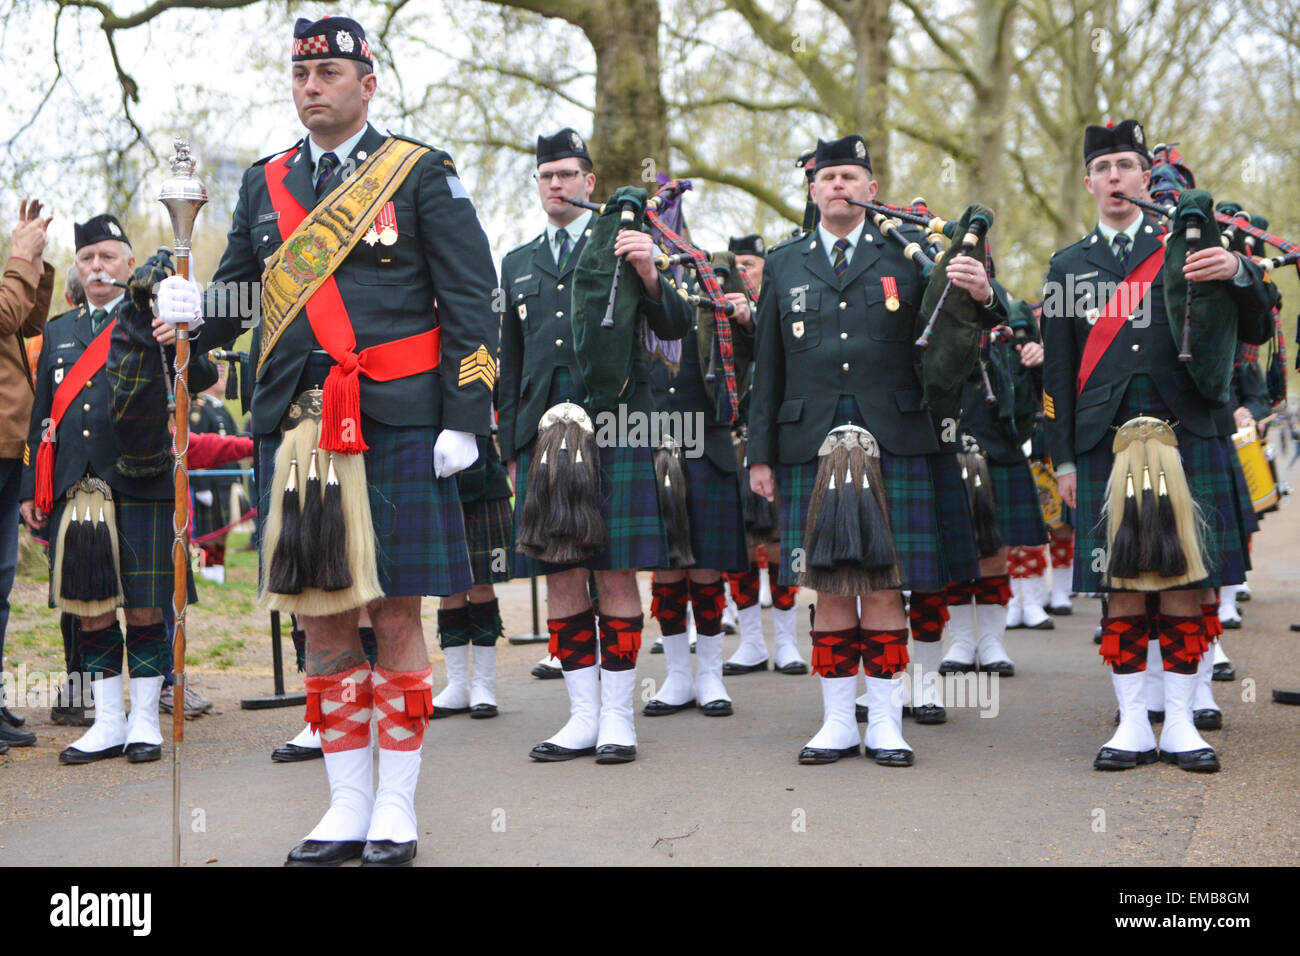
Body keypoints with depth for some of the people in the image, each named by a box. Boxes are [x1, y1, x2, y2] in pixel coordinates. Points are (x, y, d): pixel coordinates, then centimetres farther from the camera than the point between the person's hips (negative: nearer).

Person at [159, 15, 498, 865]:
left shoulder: (422, 174, 3)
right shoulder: (266, 183, 16)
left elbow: (472, 305, 0)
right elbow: (235, 298, 18)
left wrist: (464, 420, -8)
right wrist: (193, 310, -5)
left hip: (395, 428, -4)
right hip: (296, 430, 4)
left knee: (396, 613, 1)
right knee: (322, 619, 7)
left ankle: (397, 809, 11)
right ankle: (348, 809, 18)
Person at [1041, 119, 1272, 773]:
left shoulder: (1187, 247, 12)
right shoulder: (1068, 268, 14)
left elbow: (1255, 333, 8)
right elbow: (1058, 372, 12)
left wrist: (1239, 274, -12)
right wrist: (1064, 459, 5)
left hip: (1188, 433, 0)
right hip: (1106, 442, 1)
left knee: (1183, 582, 0)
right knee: (1122, 588, 0)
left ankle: (1180, 726, 8)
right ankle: (1133, 726, 8)